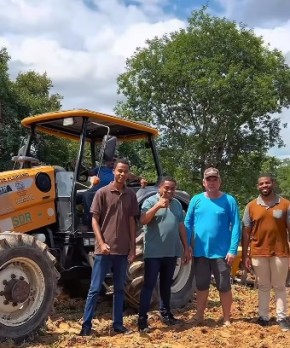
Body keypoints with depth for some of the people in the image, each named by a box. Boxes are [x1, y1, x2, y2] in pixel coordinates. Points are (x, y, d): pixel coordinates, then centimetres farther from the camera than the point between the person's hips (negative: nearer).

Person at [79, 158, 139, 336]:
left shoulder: (131, 195, 6)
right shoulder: (102, 193, -5)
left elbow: (132, 222, 9)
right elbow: (95, 221, -5)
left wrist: (133, 247, 5)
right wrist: (102, 243, -14)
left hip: (123, 250, 4)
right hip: (104, 249, -4)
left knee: (120, 288, 12)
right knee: (95, 288, 1)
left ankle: (118, 324, 21)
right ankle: (86, 325, 8)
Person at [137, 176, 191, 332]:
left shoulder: (177, 204, 12)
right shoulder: (150, 201, -6)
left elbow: (181, 227, 16)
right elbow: (143, 221, -21)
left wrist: (186, 248, 14)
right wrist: (157, 205, -29)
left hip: (172, 252, 5)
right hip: (154, 252, -5)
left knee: (166, 284, 16)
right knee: (149, 284, -3)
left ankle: (165, 313, 29)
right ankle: (142, 318, 0)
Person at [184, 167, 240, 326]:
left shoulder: (229, 200, -4)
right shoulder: (196, 200, 2)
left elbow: (236, 226, -6)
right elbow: (188, 224, 5)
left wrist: (233, 249, -13)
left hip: (222, 252, -2)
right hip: (200, 252, 2)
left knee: (224, 287, 7)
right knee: (201, 286, 13)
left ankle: (227, 319, 22)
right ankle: (199, 317, 26)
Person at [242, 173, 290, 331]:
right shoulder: (251, 206, 2)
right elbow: (246, 232, 4)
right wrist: (245, 255, 1)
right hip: (258, 253, 1)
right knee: (263, 286, 12)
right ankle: (263, 316, 20)